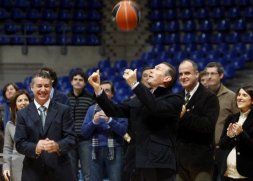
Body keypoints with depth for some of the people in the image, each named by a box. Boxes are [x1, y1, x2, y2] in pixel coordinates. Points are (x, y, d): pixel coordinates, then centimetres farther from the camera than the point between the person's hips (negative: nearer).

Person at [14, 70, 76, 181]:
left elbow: (71, 138, -2)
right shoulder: (22, 114, 6)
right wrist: (36, 148, -21)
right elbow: (19, 143, 0)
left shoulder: (64, 110, 4)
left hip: (60, 172, 0)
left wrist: (57, 146, -24)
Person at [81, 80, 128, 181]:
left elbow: (123, 130, -6)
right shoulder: (92, 109, 11)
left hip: (114, 151, -2)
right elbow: (84, 132, 6)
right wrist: (94, 122, -12)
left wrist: (110, 120, -20)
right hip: (96, 150, 3)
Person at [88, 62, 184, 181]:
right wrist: (98, 89, 2)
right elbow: (114, 111, 13)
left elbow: (157, 108, -20)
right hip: (137, 163, 6)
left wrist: (134, 84, -19)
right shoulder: (140, 100, 20)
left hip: (159, 164, -6)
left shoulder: (174, 100, 0)